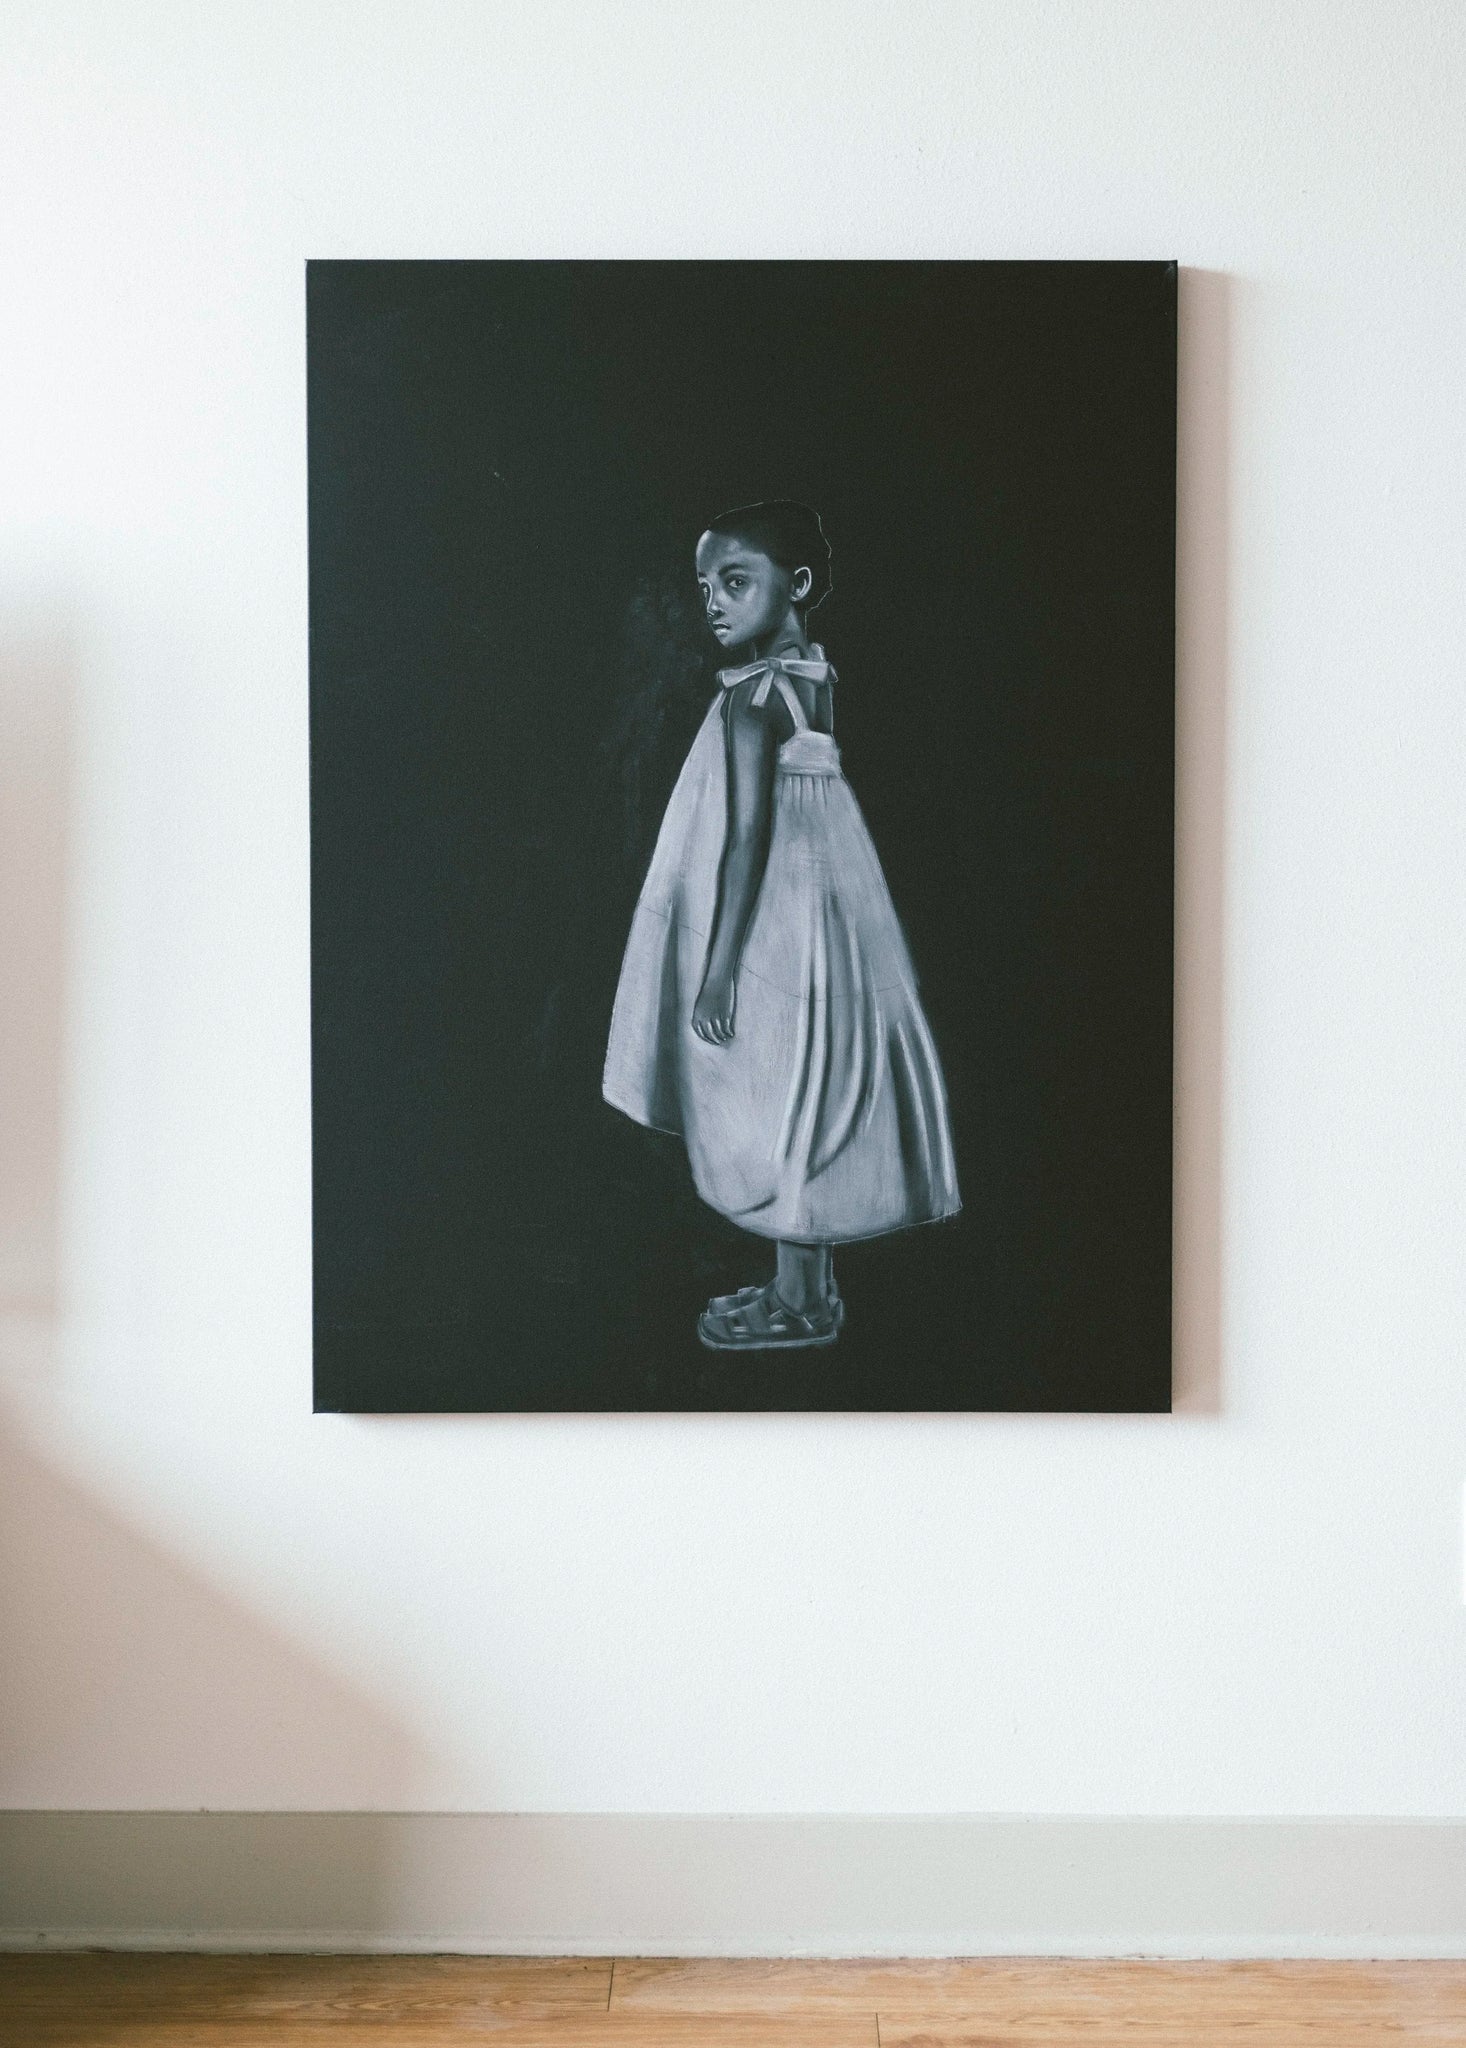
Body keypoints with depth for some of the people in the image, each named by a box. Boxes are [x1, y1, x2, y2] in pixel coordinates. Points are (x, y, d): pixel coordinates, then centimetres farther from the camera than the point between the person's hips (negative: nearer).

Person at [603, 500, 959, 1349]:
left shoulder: (750, 697, -17)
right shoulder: (815, 676, 8)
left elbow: (747, 839, -21)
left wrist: (718, 968, -18)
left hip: (772, 938, -9)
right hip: (818, 929, 9)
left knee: (779, 1110, 2)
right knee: (804, 1105, 16)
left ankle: (800, 1304, 15)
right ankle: (813, 1285, 27)